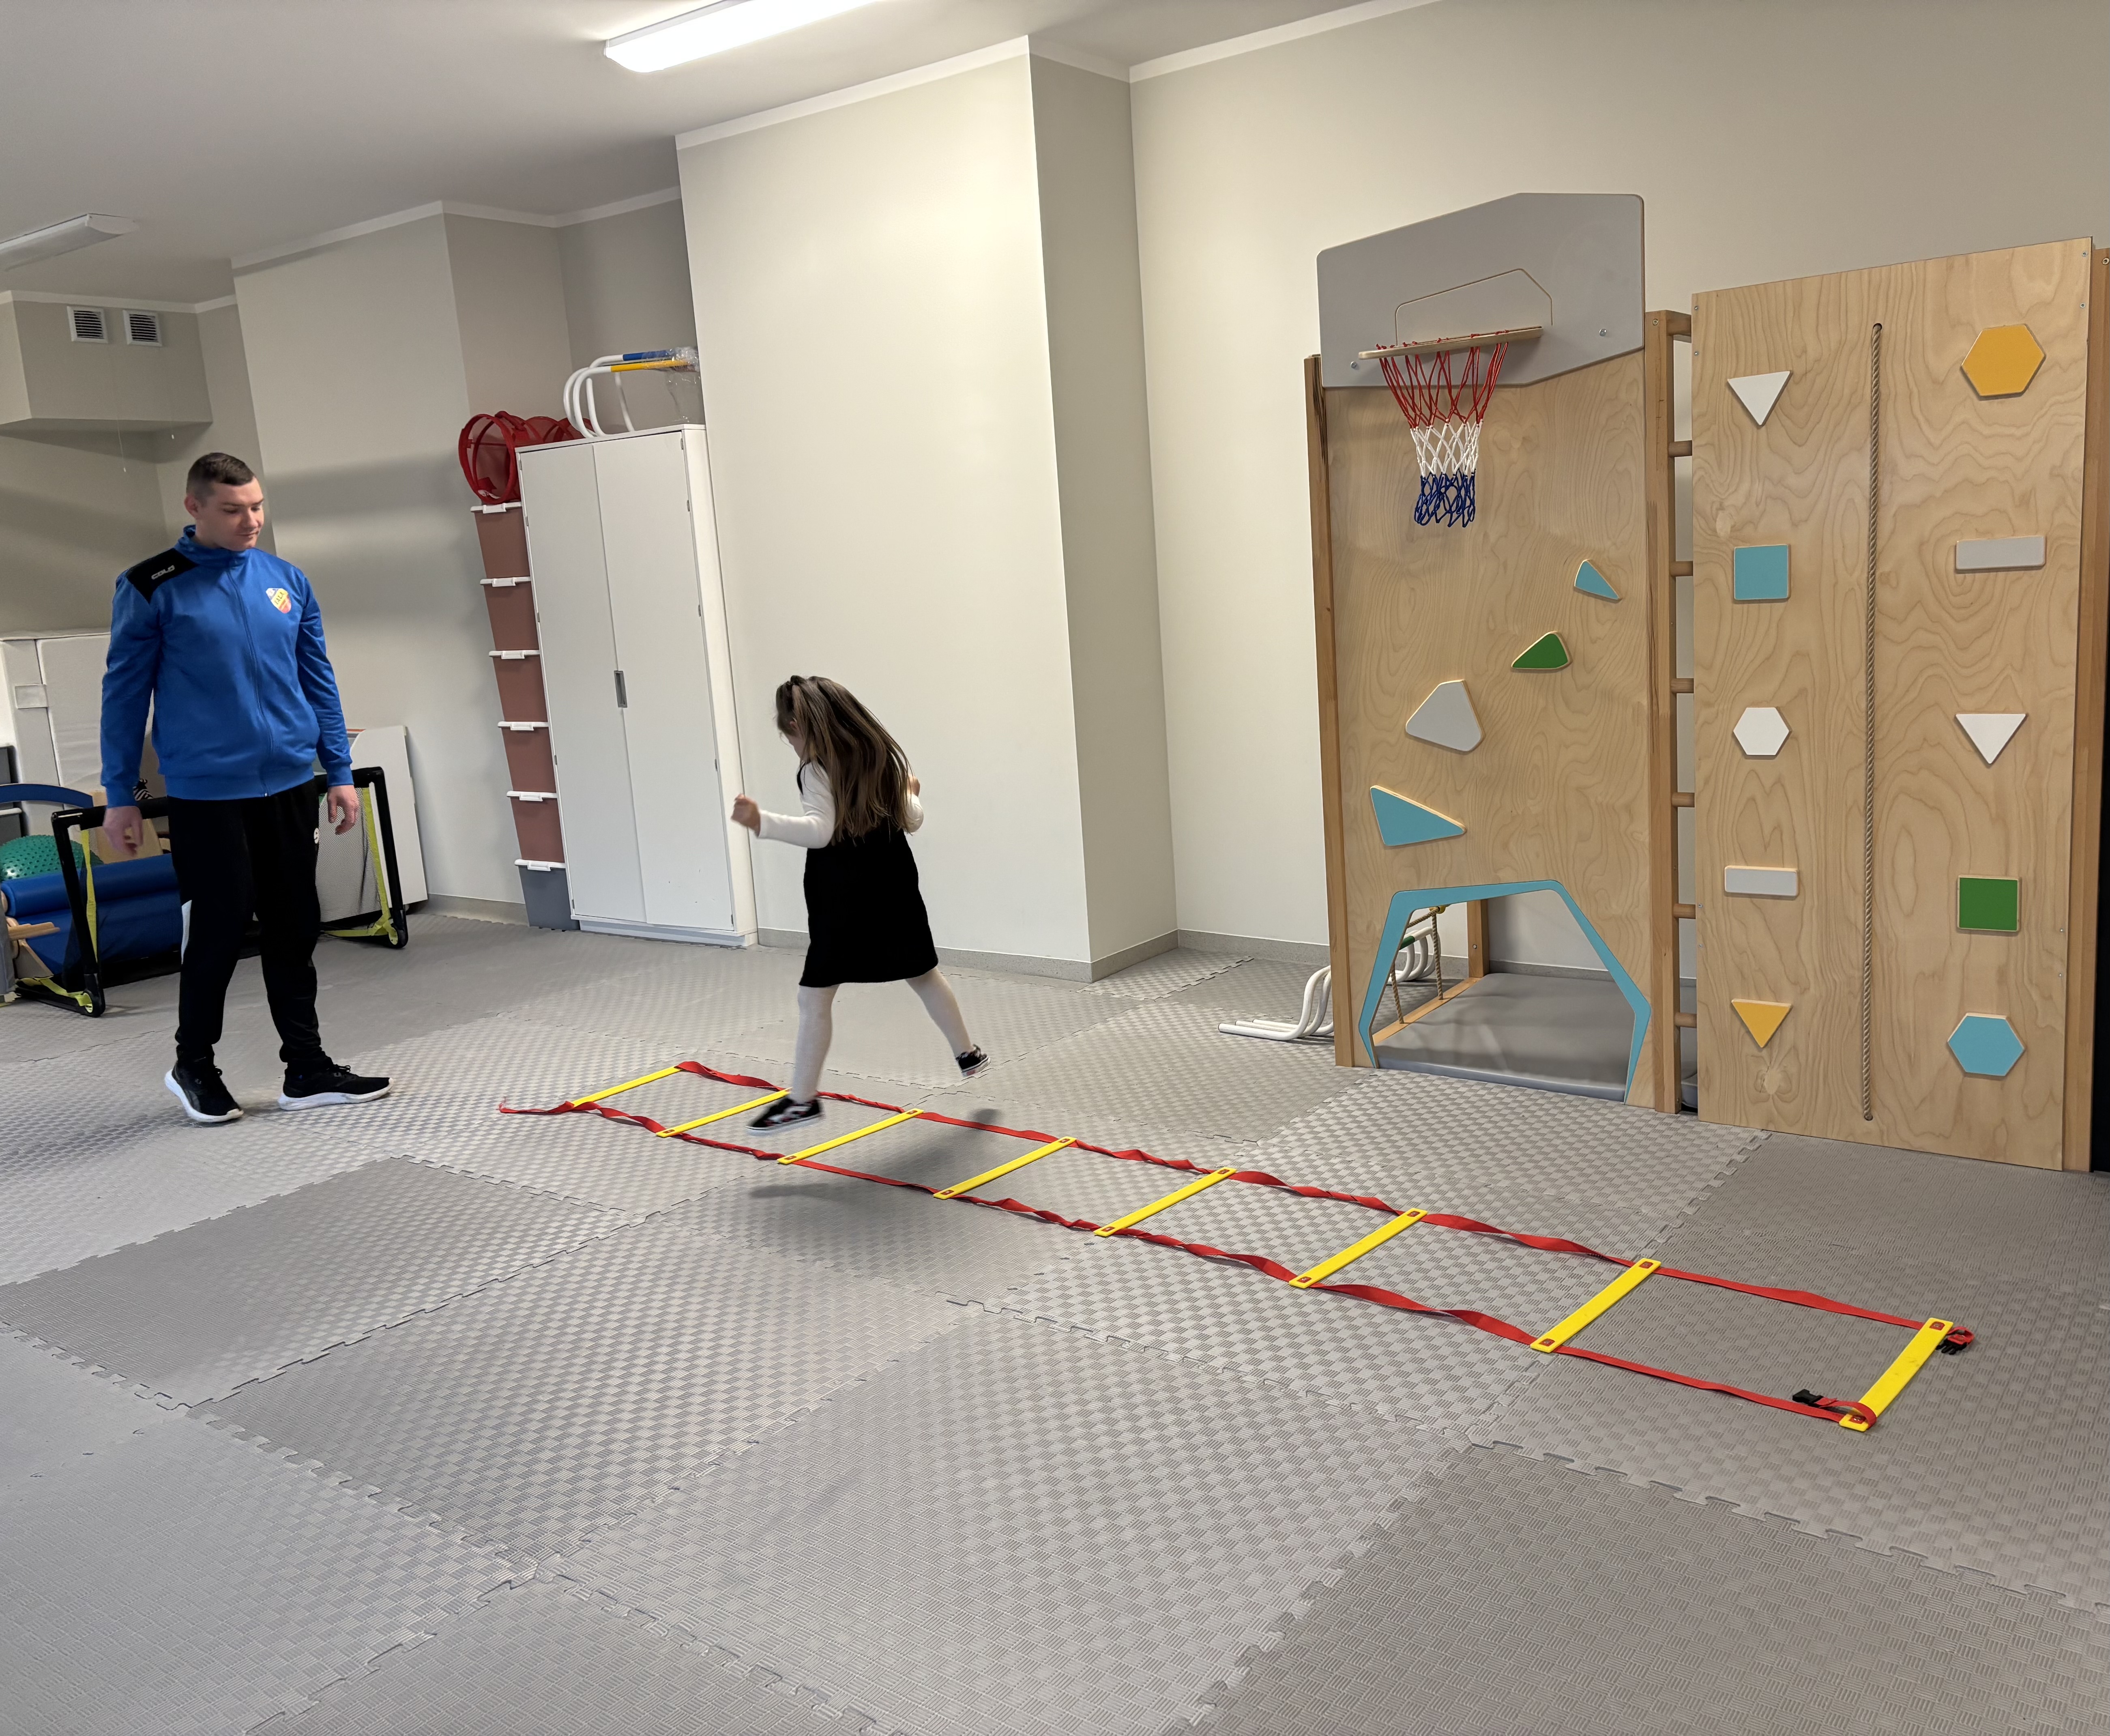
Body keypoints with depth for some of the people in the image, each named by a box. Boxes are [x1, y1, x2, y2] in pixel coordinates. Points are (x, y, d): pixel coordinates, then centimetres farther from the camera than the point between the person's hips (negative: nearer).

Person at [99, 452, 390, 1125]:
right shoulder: (152, 588, -5)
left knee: (295, 931, 8)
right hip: (205, 794, -4)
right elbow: (124, 693, -2)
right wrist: (120, 797, -2)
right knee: (218, 933, 2)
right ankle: (193, 1066, 23)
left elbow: (318, 682, 11)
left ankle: (306, 1068, 18)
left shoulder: (287, 581, 7)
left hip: (289, 786, 4)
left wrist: (340, 773, 7)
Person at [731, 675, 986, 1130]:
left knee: (814, 996, -2)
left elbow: (821, 831, -25)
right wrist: (913, 794, 36)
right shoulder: (883, 756, 8)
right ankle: (968, 1055, 35)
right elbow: (912, 820, 14)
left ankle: (803, 1098, 0)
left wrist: (761, 823, -36)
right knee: (924, 975, 24)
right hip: (893, 888, 7)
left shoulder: (816, 770, -13)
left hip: (843, 898, -7)